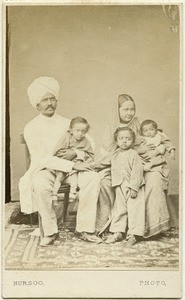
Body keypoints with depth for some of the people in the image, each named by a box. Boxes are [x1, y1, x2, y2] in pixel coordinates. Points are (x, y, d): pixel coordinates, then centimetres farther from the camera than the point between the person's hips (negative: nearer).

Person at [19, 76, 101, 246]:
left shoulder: (67, 123, 11)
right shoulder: (31, 128, -2)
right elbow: (41, 159, -15)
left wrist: (75, 153, -13)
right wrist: (73, 165, -23)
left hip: (70, 168, 4)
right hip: (44, 169, -3)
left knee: (93, 178, -24)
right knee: (40, 185, -38)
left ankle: (85, 228, -16)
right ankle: (50, 231, -19)